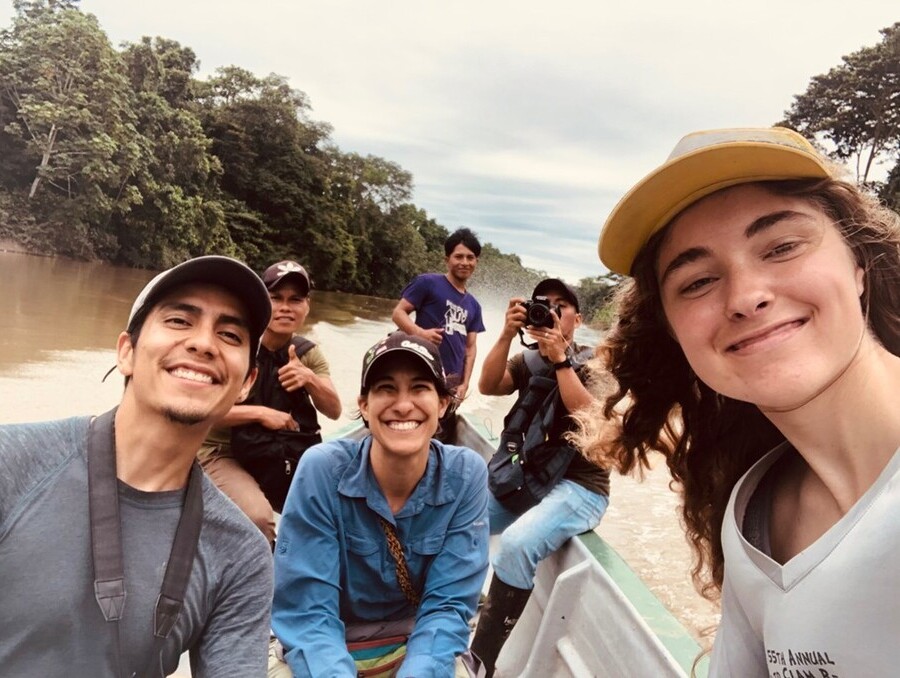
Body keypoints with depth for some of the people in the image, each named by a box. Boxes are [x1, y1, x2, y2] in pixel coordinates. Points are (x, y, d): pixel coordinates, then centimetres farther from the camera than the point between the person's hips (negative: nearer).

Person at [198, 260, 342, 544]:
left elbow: (334, 411, -7)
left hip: (280, 458, 5)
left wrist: (310, 379, -26)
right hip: (223, 454, -4)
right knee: (258, 517, -30)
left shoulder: (308, 353, -1)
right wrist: (260, 413, -28)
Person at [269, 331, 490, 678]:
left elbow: (448, 605, -13)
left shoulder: (466, 475, -16)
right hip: (326, 644, -1)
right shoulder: (321, 469, -20)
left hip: (419, 643, 1)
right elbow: (306, 611, -19)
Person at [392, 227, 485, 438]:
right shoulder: (428, 283, -1)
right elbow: (398, 312, -4)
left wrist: (464, 384, 4)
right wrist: (420, 332, -22)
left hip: (452, 381, 7)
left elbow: (470, 347, 15)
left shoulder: (473, 305, 16)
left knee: (443, 439, 13)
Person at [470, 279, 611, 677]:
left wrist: (559, 358, -18)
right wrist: (507, 334, -15)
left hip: (577, 485, -5)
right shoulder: (528, 361, 11)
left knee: (516, 544, -30)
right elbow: (487, 386, -6)